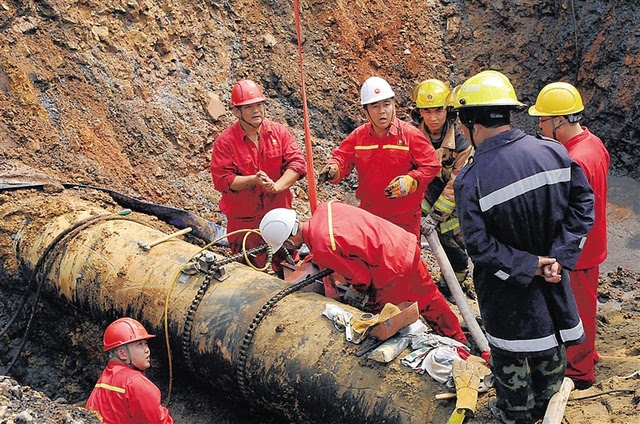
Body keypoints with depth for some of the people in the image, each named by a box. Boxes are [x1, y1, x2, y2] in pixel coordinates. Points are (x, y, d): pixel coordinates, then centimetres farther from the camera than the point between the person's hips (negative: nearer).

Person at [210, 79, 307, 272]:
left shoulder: (279, 132, 0)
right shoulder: (225, 142, -8)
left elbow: (297, 162, -7)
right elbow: (222, 179, -14)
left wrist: (277, 186, -23)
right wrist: (254, 180, -29)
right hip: (244, 220, -3)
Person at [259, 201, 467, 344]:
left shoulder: (322, 247, -24)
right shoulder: (324, 209, -2)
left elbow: (360, 275, -14)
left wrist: (358, 292, 7)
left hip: (393, 270, -8)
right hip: (406, 244, 8)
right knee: (429, 300, 26)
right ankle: (459, 341, 46)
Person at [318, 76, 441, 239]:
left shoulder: (410, 134, -10)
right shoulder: (358, 136, 0)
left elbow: (431, 165, -8)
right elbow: (342, 157, 5)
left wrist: (410, 181, -23)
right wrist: (333, 168, -19)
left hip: (404, 215, -3)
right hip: (369, 213, 3)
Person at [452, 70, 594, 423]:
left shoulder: (470, 181, -24)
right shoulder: (554, 152, -13)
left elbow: (480, 247, -24)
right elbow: (582, 204, -7)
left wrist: (528, 266, -15)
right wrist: (559, 257, -9)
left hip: (506, 291, -4)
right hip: (553, 280, 4)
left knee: (509, 354, 19)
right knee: (552, 347, 25)